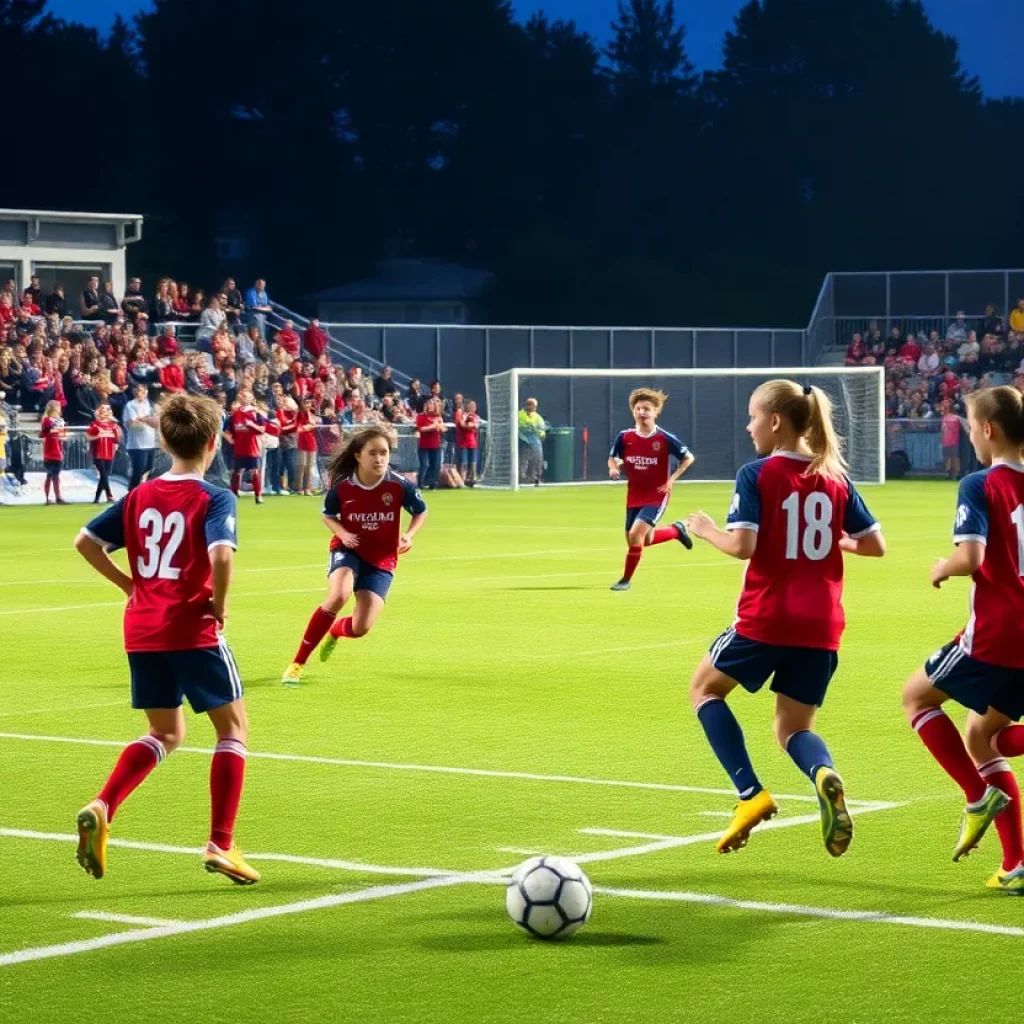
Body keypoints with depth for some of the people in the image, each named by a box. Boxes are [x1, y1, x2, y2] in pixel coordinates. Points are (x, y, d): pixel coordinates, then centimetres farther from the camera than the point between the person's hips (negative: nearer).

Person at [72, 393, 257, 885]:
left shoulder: (140, 496, 9)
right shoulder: (215, 499, -9)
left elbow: (85, 541, 8)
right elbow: (221, 555, -26)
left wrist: (127, 584, 13)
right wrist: (220, 604, -11)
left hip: (141, 631, 6)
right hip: (193, 629, -6)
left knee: (165, 734, 20)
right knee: (234, 728, 9)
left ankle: (101, 808, -3)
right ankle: (221, 844, 1)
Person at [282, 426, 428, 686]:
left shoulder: (399, 486, -16)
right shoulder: (341, 486, -15)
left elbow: (421, 512, 3)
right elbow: (327, 515, 5)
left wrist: (408, 536, -15)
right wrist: (342, 533, -15)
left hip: (381, 560, 1)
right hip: (348, 550, -1)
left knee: (360, 628, -9)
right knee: (338, 597, -33)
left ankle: (333, 632, 34)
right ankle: (297, 664, -20)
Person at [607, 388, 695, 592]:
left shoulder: (665, 439, -13)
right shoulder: (625, 437, -5)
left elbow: (688, 458, -2)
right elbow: (612, 458, 10)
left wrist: (672, 478, -12)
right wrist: (613, 468, -13)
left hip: (656, 496, -5)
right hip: (634, 496, 5)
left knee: (636, 534, -21)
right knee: (644, 541, 13)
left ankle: (626, 579, -4)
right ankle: (676, 530, 41)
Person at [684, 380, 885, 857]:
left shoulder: (756, 475, -8)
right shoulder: (836, 479, 7)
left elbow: (742, 545, -18)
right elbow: (875, 545, 6)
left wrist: (705, 529, 1)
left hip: (765, 619, -5)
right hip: (821, 626, 5)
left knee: (705, 689, 21)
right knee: (793, 729, 16)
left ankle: (750, 794, 2)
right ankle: (824, 774, -22)